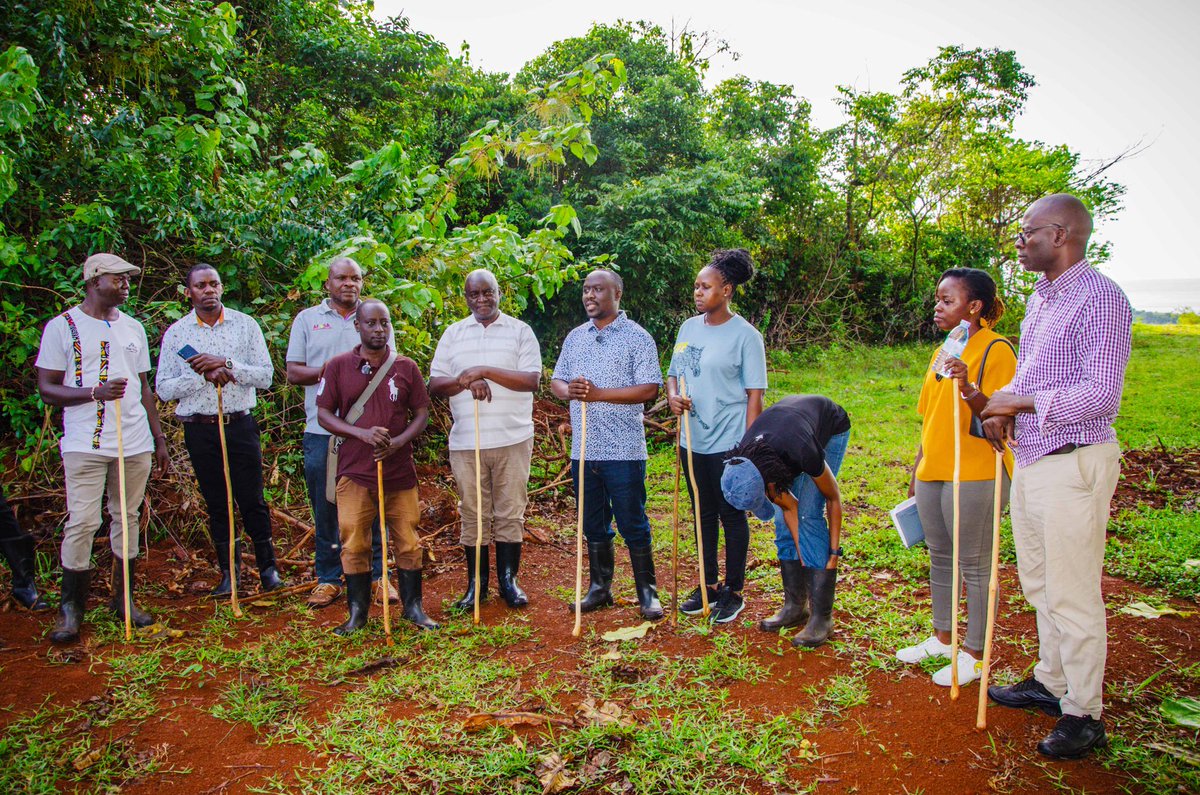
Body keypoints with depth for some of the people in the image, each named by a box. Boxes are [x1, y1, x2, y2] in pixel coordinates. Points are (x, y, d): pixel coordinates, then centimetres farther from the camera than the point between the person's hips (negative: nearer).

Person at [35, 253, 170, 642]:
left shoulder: (133, 328, 15)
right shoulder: (62, 327, 0)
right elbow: (46, 389, -3)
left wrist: (159, 439, 15)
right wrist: (96, 393, -20)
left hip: (136, 443, 4)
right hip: (86, 445, -4)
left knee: (127, 519, 8)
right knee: (82, 522, -6)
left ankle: (123, 598, 18)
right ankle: (71, 608, 7)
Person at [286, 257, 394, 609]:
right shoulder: (307, 319, 11)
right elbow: (293, 372, 6)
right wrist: (327, 370, -12)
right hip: (322, 430, 1)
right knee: (325, 508, 6)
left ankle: (378, 576, 12)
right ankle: (328, 579, 18)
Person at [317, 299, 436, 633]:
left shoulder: (406, 367, 4)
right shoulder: (338, 366, 2)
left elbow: (421, 414, 6)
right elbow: (323, 414, 0)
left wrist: (398, 442, -13)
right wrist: (362, 433, -16)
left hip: (399, 471, 1)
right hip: (355, 471, 0)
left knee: (407, 541, 6)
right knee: (353, 544, 4)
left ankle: (413, 606, 20)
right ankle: (358, 612, 19)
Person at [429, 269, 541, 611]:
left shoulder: (519, 331, 5)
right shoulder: (453, 334, 12)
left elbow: (532, 380, -7)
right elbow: (435, 383, 5)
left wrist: (486, 371, -16)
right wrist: (467, 381, -14)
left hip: (512, 438, -2)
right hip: (466, 441, 2)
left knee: (510, 512, 4)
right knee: (472, 514, 7)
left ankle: (509, 580, 18)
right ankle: (476, 583, 18)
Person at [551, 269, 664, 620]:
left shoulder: (637, 337, -4)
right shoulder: (575, 337, 13)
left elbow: (649, 388, -12)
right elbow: (556, 382, 14)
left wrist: (599, 394, -20)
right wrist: (569, 390, -11)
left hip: (623, 450, -5)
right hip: (583, 449, 5)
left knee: (633, 525, 3)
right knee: (593, 525, 14)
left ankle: (648, 592, 16)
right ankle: (599, 587, 28)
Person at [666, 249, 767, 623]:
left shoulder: (745, 335, -9)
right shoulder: (688, 327, 7)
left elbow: (754, 396, -10)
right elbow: (674, 373, 17)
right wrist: (672, 395, -7)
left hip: (727, 442, -6)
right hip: (692, 441, 6)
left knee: (732, 516, 7)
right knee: (704, 515, 16)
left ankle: (734, 592, 22)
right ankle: (709, 586, 31)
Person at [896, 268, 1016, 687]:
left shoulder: (996, 350, -10)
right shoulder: (942, 352, 14)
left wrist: (969, 389, -35)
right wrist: (917, 472, 20)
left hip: (974, 475, -8)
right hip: (933, 473, 8)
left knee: (974, 566, 3)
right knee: (939, 558, 17)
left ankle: (974, 654, 15)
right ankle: (942, 638, 32)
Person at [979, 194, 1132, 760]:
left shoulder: (1100, 298, -15)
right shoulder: (1040, 298, 14)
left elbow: (1101, 395, -21)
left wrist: (1020, 403, -19)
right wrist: (1000, 409, 2)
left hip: (1073, 465, -9)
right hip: (1030, 459, 9)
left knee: (1073, 595, 1)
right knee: (1039, 584, 19)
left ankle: (1084, 714, 15)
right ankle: (1051, 681, 35)